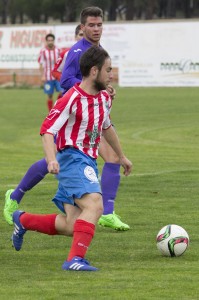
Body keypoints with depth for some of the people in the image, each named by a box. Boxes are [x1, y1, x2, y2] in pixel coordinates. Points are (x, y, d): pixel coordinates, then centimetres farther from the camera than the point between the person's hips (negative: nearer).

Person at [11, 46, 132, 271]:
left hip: (88, 162, 8)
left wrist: (121, 156, 40)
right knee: (94, 205, -29)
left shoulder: (104, 98, 11)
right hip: (72, 158, -8)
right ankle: (76, 259, -31)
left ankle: (23, 220, 24)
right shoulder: (72, 99, -14)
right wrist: (51, 160, -33)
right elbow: (47, 130, -17)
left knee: (71, 226, 3)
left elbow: (106, 127, 30)